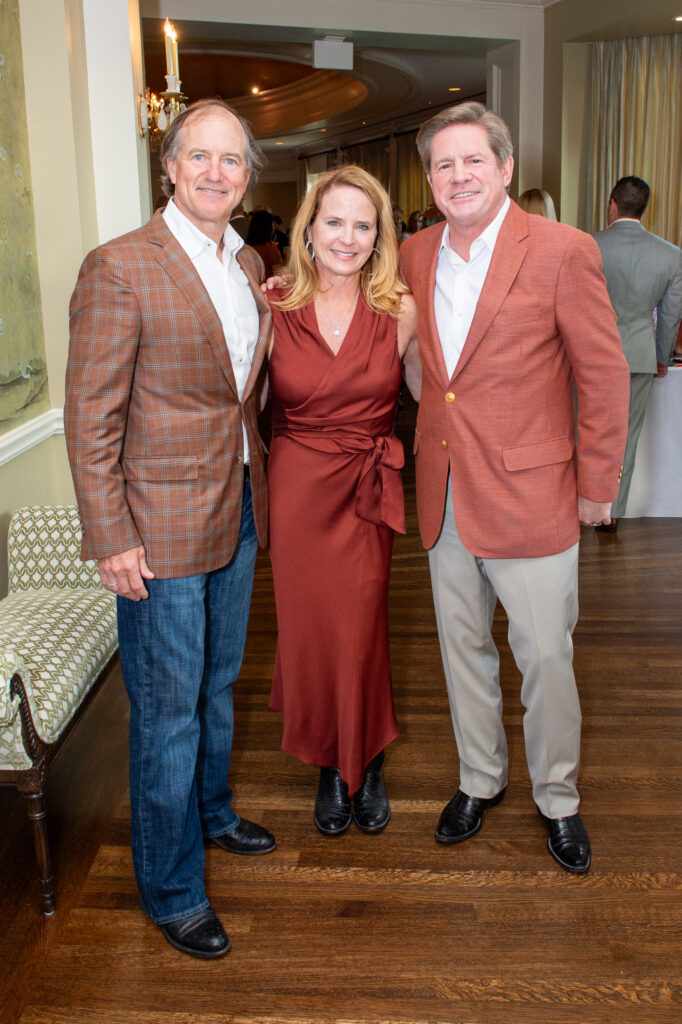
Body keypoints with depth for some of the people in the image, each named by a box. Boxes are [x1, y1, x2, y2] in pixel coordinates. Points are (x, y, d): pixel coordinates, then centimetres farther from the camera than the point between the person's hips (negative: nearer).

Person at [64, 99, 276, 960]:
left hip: (237, 514, 7)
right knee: (167, 710, 5)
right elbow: (90, 416, -15)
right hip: (161, 529, -7)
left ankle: (209, 809, 47)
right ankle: (171, 887, 24)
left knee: (217, 684, 23)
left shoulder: (249, 265, 8)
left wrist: (255, 486, 12)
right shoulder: (119, 268, -15)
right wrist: (111, 537, -17)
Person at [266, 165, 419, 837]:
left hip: (368, 493, 0)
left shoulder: (399, 311, -4)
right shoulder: (273, 309, -5)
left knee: (360, 631, 6)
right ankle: (331, 766, 33)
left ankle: (367, 764, 32)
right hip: (296, 489, 1)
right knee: (309, 630, 10)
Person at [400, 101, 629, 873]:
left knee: (545, 659, 7)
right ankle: (479, 779, 38)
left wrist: (595, 486, -5)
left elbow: (605, 375, -7)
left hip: (530, 496, -4)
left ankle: (557, 798, 30)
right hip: (444, 497, 5)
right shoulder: (414, 256, 5)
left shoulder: (562, 251, -10)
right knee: (462, 649, 17)